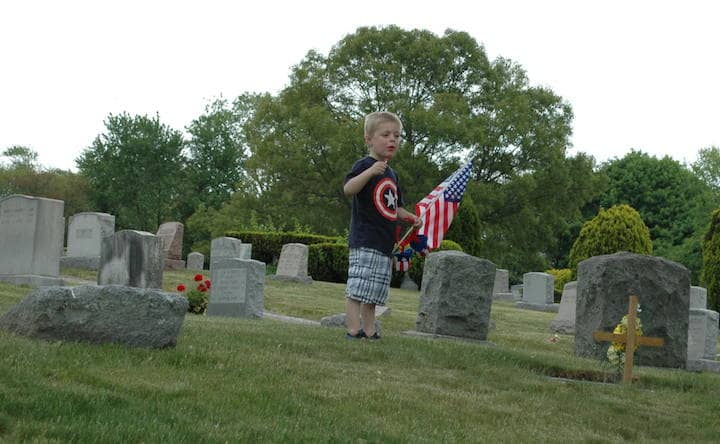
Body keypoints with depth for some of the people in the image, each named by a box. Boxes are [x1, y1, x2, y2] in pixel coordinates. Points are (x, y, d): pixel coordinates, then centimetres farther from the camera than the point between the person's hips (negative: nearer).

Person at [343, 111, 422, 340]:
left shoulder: (392, 174, 20)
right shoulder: (364, 165, -6)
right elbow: (348, 189, -24)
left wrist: (411, 218, 13)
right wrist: (371, 171, -37)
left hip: (384, 244, 9)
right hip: (364, 242, -9)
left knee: (373, 294, 12)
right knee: (357, 289, -14)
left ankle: (370, 333, 17)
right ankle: (353, 332, -14)